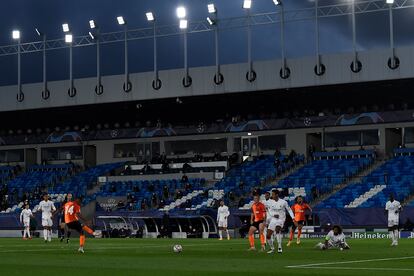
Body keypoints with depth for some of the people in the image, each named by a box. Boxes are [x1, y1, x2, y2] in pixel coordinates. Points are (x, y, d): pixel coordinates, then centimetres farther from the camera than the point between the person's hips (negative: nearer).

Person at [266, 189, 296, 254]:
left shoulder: (283, 202, -10)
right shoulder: (270, 202, -2)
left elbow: (289, 210, 1)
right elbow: (270, 211, 7)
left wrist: (293, 219, -4)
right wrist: (274, 215, -15)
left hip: (281, 219, -4)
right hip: (273, 219, 4)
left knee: (277, 229, -35)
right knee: (268, 235, -1)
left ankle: (279, 247, -27)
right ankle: (272, 248, 24)